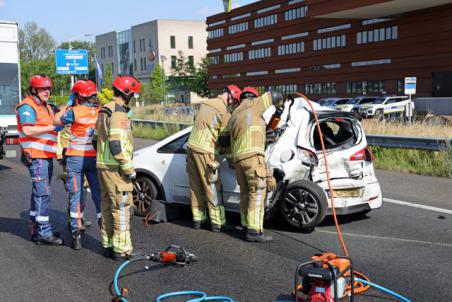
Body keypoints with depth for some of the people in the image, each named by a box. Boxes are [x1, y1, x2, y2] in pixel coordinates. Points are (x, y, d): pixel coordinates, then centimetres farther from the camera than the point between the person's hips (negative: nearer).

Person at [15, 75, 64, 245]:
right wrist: (53, 127, -22)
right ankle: (44, 233, -9)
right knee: (42, 193, -11)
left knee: (40, 193, 15)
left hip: (46, 156, 10)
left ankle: (37, 229, 24)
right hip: (36, 156, -10)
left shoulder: (47, 107, 20)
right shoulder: (27, 107, -10)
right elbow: (28, 130, -22)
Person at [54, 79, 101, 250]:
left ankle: (76, 232, 6)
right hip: (95, 158, 3)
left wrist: (68, 105, 10)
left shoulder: (74, 111, -10)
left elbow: (57, 121, 5)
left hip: (76, 158, -2)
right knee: (98, 194, 11)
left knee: (76, 195, 5)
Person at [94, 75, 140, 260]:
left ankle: (108, 245, 24)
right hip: (115, 167, -10)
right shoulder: (118, 112, -16)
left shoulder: (104, 110, 14)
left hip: (102, 165, 10)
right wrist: (129, 168, -18)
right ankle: (122, 249, -2)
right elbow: (116, 144, -23)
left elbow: (96, 138, 20)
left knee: (108, 205, 15)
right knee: (121, 207, -5)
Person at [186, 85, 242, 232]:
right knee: (213, 188, 0)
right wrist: (229, 154, 8)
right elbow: (225, 138, -9)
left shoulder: (205, 104, 14)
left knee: (196, 186, 13)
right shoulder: (224, 112, -10)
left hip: (191, 146, 8)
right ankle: (217, 222, 5)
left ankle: (198, 219, 21)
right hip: (205, 152, -8)